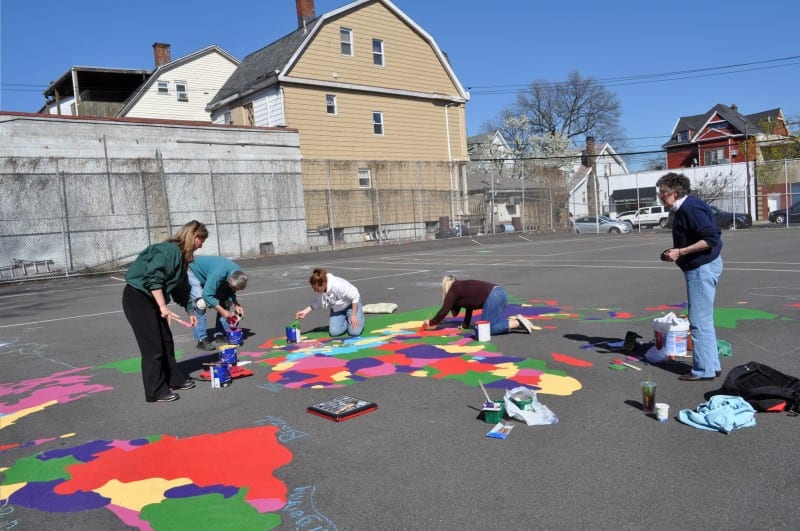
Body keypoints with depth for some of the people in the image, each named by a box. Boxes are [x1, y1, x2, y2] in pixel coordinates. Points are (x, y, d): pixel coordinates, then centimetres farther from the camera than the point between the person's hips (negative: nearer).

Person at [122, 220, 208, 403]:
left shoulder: (181, 256, 11)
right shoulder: (169, 250, -19)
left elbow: (181, 287, 17)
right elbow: (153, 278, -27)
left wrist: (190, 311, 17)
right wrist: (163, 306, -29)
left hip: (151, 300, 10)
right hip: (137, 297, -10)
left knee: (166, 341, 14)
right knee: (153, 347, -6)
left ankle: (174, 380, 27)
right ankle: (156, 392, 2)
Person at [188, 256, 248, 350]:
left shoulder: (238, 274, -19)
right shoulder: (218, 274, -43)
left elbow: (230, 292, -5)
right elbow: (207, 295, -41)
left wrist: (236, 305, -21)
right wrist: (222, 311, -41)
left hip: (208, 272, 7)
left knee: (223, 300, -2)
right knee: (201, 303, -23)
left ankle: (220, 333, 8)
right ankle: (201, 339, -21)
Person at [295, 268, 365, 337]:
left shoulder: (338, 285, -39)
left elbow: (355, 297, -28)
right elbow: (317, 303, -1)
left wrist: (353, 315, -23)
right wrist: (305, 311, -15)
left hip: (351, 305, -5)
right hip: (337, 309, 5)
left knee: (355, 332, -19)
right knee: (334, 332, -13)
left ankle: (358, 316, 13)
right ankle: (346, 319, 16)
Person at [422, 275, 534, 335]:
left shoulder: (453, 290, 6)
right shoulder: (463, 287, 30)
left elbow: (444, 310, 7)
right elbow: (469, 306, 34)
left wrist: (432, 323, 19)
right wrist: (465, 325, 39)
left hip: (493, 297, -9)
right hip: (500, 292, 9)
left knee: (486, 328, -3)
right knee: (493, 323, 19)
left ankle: (517, 323, -12)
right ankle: (516, 320, 3)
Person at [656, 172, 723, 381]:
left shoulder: (691, 208, -18)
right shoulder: (682, 209, 13)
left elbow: (711, 239, -25)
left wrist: (680, 252, -23)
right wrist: (675, 251, 10)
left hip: (702, 268, -11)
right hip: (701, 267, 11)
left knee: (700, 321, -5)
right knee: (704, 320, 16)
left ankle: (704, 370, 3)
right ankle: (712, 365, 26)